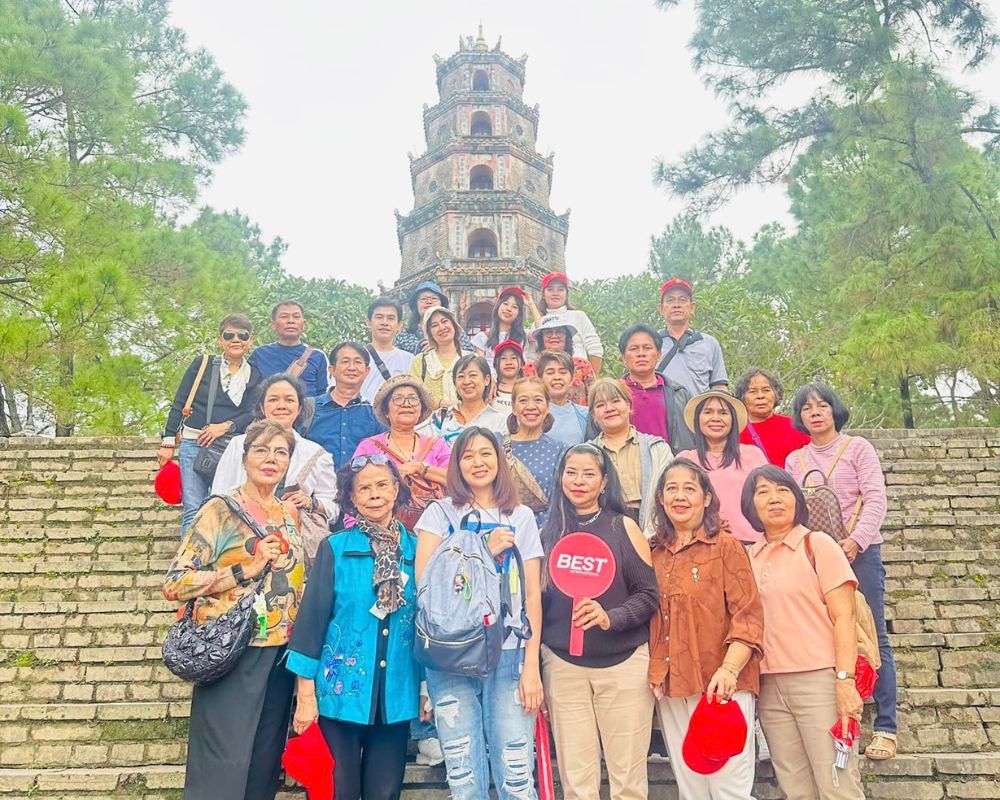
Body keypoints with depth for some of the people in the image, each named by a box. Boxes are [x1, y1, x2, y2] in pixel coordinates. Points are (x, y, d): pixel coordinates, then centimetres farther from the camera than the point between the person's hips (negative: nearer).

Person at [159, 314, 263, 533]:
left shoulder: (254, 376, 9)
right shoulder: (202, 364, 6)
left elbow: (252, 414, 0)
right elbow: (179, 403, 7)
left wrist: (225, 427, -16)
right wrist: (168, 441, 3)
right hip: (193, 443, -1)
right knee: (193, 510, -5)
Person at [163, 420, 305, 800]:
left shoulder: (290, 515, 11)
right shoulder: (220, 511, -6)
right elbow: (174, 583, -12)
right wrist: (244, 570, -17)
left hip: (281, 656, 6)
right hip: (233, 655, -6)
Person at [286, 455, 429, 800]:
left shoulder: (417, 549, 3)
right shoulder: (335, 549, -4)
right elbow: (311, 617, -4)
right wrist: (306, 694, -7)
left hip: (397, 694, 2)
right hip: (342, 690, -2)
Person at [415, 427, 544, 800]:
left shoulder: (521, 517, 8)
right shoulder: (440, 512, 5)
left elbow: (532, 593, 4)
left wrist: (531, 664, -4)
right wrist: (483, 551, -11)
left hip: (509, 655, 1)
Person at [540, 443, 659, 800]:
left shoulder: (624, 527, 0)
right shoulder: (549, 532, 5)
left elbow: (649, 594, -2)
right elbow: (536, 599, 9)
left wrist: (610, 617, -19)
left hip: (623, 663, -1)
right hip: (562, 666, 1)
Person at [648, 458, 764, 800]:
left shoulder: (726, 546, -4)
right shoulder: (656, 555, 10)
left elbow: (749, 616, -10)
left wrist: (729, 670, -23)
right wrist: (654, 673, 2)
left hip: (721, 688, -5)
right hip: (671, 691, 5)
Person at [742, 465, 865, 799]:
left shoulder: (817, 544, -1)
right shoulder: (750, 557, 11)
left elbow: (843, 617, -6)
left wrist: (844, 680, -15)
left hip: (819, 679, -4)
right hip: (770, 686, 4)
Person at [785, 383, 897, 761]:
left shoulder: (857, 447, 3)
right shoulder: (794, 460, 12)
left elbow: (876, 499, -6)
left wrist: (856, 540, -18)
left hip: (860, 552, -3)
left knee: (873, 637, -2)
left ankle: (886, 728, 4)